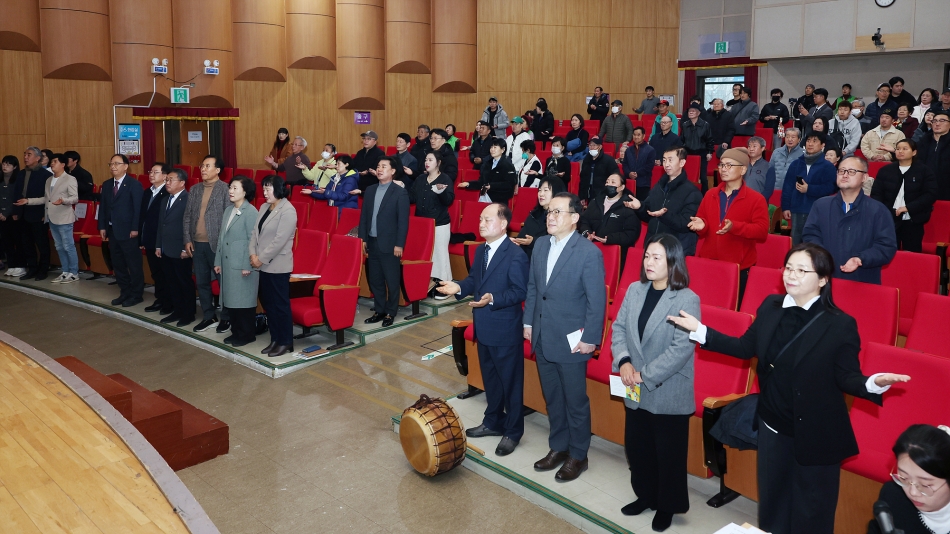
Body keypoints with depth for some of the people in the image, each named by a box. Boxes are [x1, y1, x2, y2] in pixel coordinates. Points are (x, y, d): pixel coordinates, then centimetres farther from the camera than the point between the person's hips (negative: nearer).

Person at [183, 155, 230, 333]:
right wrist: (187, 239, 4)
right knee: (202, 282, 12)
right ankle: (209, 316, 24)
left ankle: (227, 318, 15)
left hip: (216, 244, -6)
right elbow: (187, 216, 12)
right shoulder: (194, 189, 11)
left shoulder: (225, 189, -7)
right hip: (197, 244, 6)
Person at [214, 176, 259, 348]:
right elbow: (221, 237, 16)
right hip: (227, 263, 8)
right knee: (230, 299, 12)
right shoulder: (228, 210, 13)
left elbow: (252, 240, -15)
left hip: (242, 264, -8)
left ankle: (247, 334, 11)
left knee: (244, 300, 0)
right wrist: (218, 261, 14)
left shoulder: (250, 212, -12)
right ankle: (236, 332, 23)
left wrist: (247, 265, -17)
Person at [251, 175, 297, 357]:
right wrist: (253, 254, -5)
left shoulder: (288, 210, -13)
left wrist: (261, 258, -15)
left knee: (280, 304, 0)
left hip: (278, 266, -8)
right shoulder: (264, 207, 13)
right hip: (264, 265, 8)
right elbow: (254, 232, 10)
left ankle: (286, 342, 10)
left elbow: (279, 240, -18)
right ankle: (275, 339, 24)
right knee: (267, 303, 13)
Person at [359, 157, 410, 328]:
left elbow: (403, 221, -10)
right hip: (372, 242, 6)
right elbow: (363, 216, 13)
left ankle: (390, 313, 15)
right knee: (375, 279, 12)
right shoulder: (370, 190, 10)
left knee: (392, 280, 3)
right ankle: (379, 310, 24)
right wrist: (363, 238, 7)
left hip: (389, 244, -6)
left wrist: (399, 244, -14)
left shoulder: (400, 193, -7)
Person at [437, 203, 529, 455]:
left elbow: (520, 291, -20)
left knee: (510, 381, 6)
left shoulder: (516, 255, -19)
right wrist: (459, 287, -6)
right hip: (484, 328, 9)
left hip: (505, 330, -8)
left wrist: (493, 299, -31)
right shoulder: (481, 250, 8)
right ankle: (493, 422, 38)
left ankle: (513, 432, 19)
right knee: (490, 378, 21)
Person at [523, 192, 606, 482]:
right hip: (542, 338, 6)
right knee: (552, 398, 19)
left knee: (575, 401, 9)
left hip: (571, 341, -6)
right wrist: (528, 321, 9)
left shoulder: (589, 253, -16)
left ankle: (578, 455, 26)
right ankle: (558, 447, 36)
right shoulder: (540, 245, 4)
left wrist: (590, 339, -14)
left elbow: (597, 300, -14)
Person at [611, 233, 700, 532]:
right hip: (636, 392, 6)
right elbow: (619, 327, 4)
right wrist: (624, 361, -13)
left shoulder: (687, 300, -16)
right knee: (637, 447, 19)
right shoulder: (634, 290, 2)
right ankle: (645, 496, 41)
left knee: (668, 453, 10)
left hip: (669, 394, -6)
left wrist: (645, 375, -20)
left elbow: (682, 348, -21)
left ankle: (668, 506, 31)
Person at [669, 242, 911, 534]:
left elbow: (847, 377, -15)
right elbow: (745, 347, 6)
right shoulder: (770, 306, -3)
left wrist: (873, 383, -37)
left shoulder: (840, 325, -18)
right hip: (772, 426, 5)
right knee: (771, 500, 23)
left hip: (816, 435, -5)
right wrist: (700, 330, 3)